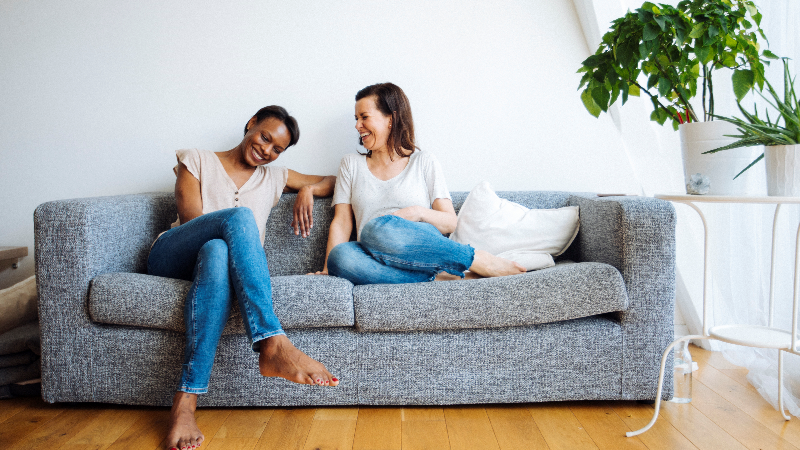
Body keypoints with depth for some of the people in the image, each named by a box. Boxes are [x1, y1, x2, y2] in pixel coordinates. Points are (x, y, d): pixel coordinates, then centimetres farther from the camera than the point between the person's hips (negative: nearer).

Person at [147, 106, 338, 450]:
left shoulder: (274, 179, 25)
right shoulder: (197, 161, 15)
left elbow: (335, 182, 26)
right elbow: (191, 219, 2)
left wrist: (307, 189, 6)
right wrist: (235, 228, -11)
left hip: (222, 257, 2)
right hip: (170, 259, -2)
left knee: (216, 252, -40)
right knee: (239, 216, -33)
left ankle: (185, 405, -51)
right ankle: (274, 345, -50)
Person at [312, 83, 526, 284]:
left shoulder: (424, 162, 14)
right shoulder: (351, 164, 21)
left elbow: (451, 222, 9)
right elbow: (341, 222, 10)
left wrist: (419, 212, -12)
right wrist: (329, 268, -7)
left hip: (423, 248, -2)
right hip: (378, 259, 2)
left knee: (378, 228, -37)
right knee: (340, 256, -35)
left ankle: (479, 260, -27)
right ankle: (437, 277, -30)